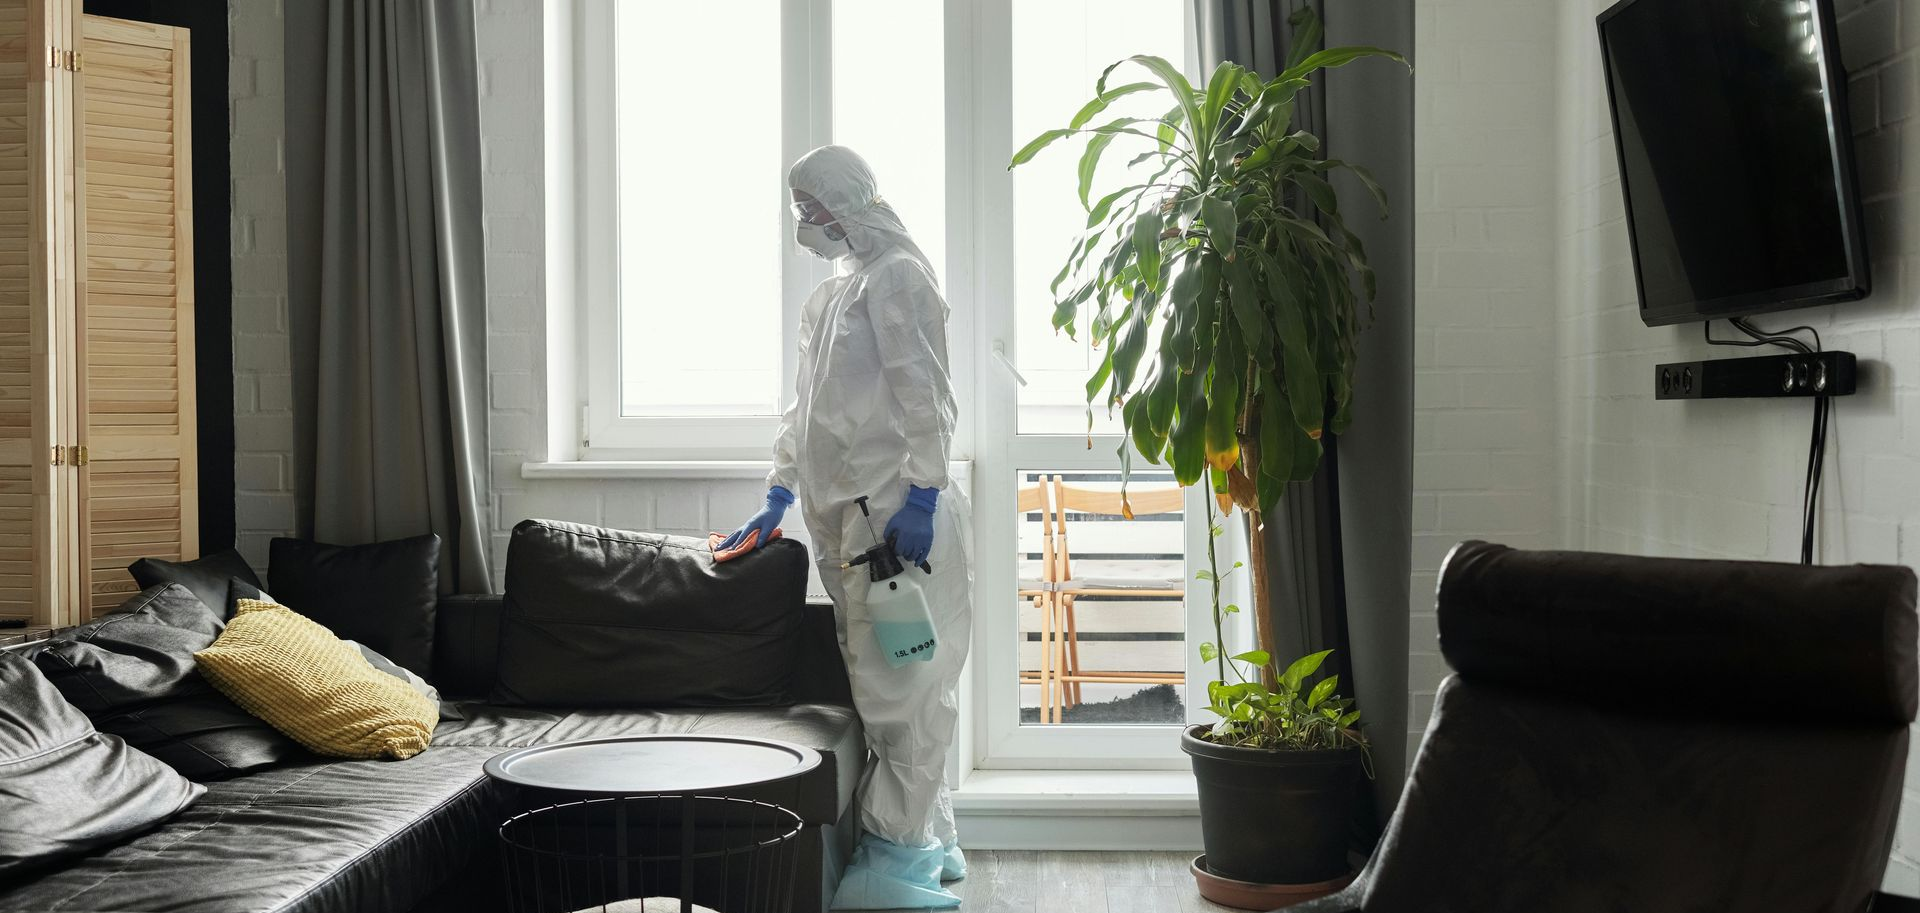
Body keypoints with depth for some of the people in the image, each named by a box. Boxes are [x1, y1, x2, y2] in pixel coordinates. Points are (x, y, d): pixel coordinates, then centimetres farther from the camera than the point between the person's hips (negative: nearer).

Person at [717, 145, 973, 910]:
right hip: (844, 512, 9)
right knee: (886, 680, 11)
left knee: (899, 681, -5)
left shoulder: (897, 275, -6)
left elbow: (925, 394, -14)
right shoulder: (830, 295, 21)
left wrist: (922, 497, -21)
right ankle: (927, 838, 19)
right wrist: (776, 500, 22)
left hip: (896, 509, -9)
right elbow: (806, 407, 24)